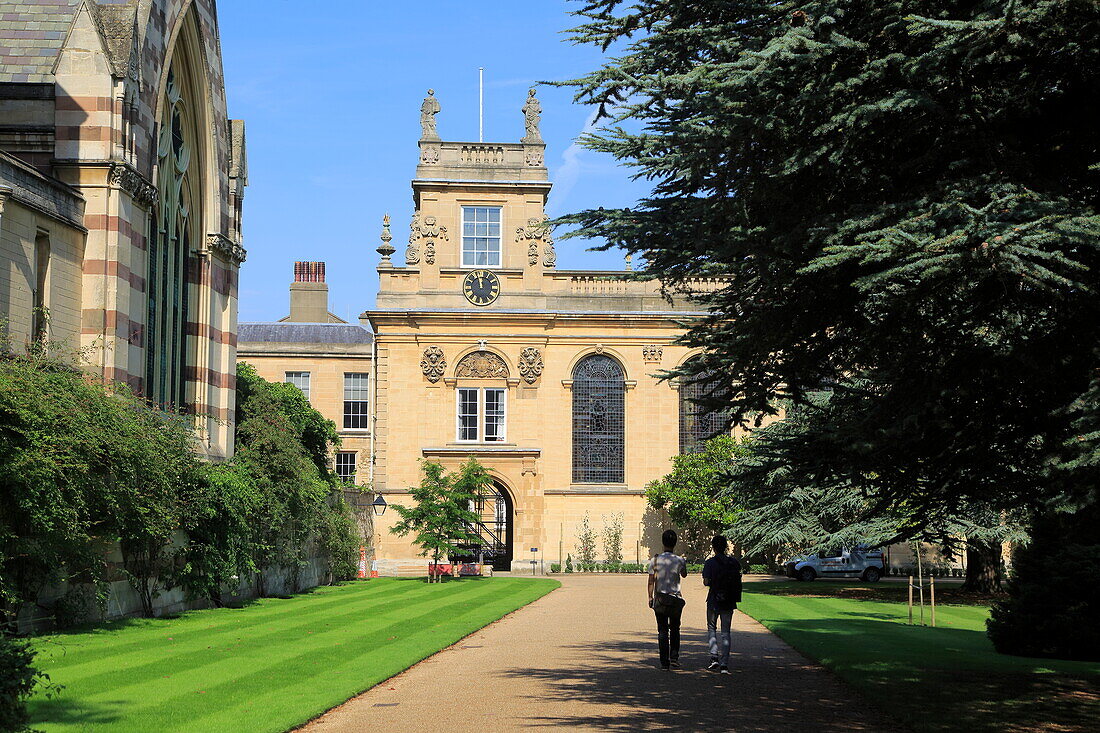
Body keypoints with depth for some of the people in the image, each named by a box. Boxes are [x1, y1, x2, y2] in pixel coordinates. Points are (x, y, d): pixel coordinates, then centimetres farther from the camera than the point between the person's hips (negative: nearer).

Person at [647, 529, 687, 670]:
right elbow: (684, 575, 15)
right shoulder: (680, 560, -6)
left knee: (662, 631, 4)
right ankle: (674, 658, 6)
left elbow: (651, 582, -4)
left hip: (660, 599, 0)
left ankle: (665, 662, 2)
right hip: (676, 599, 0)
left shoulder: (655, 560, -6)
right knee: (675, 630, 14)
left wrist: (650, 597, 4)